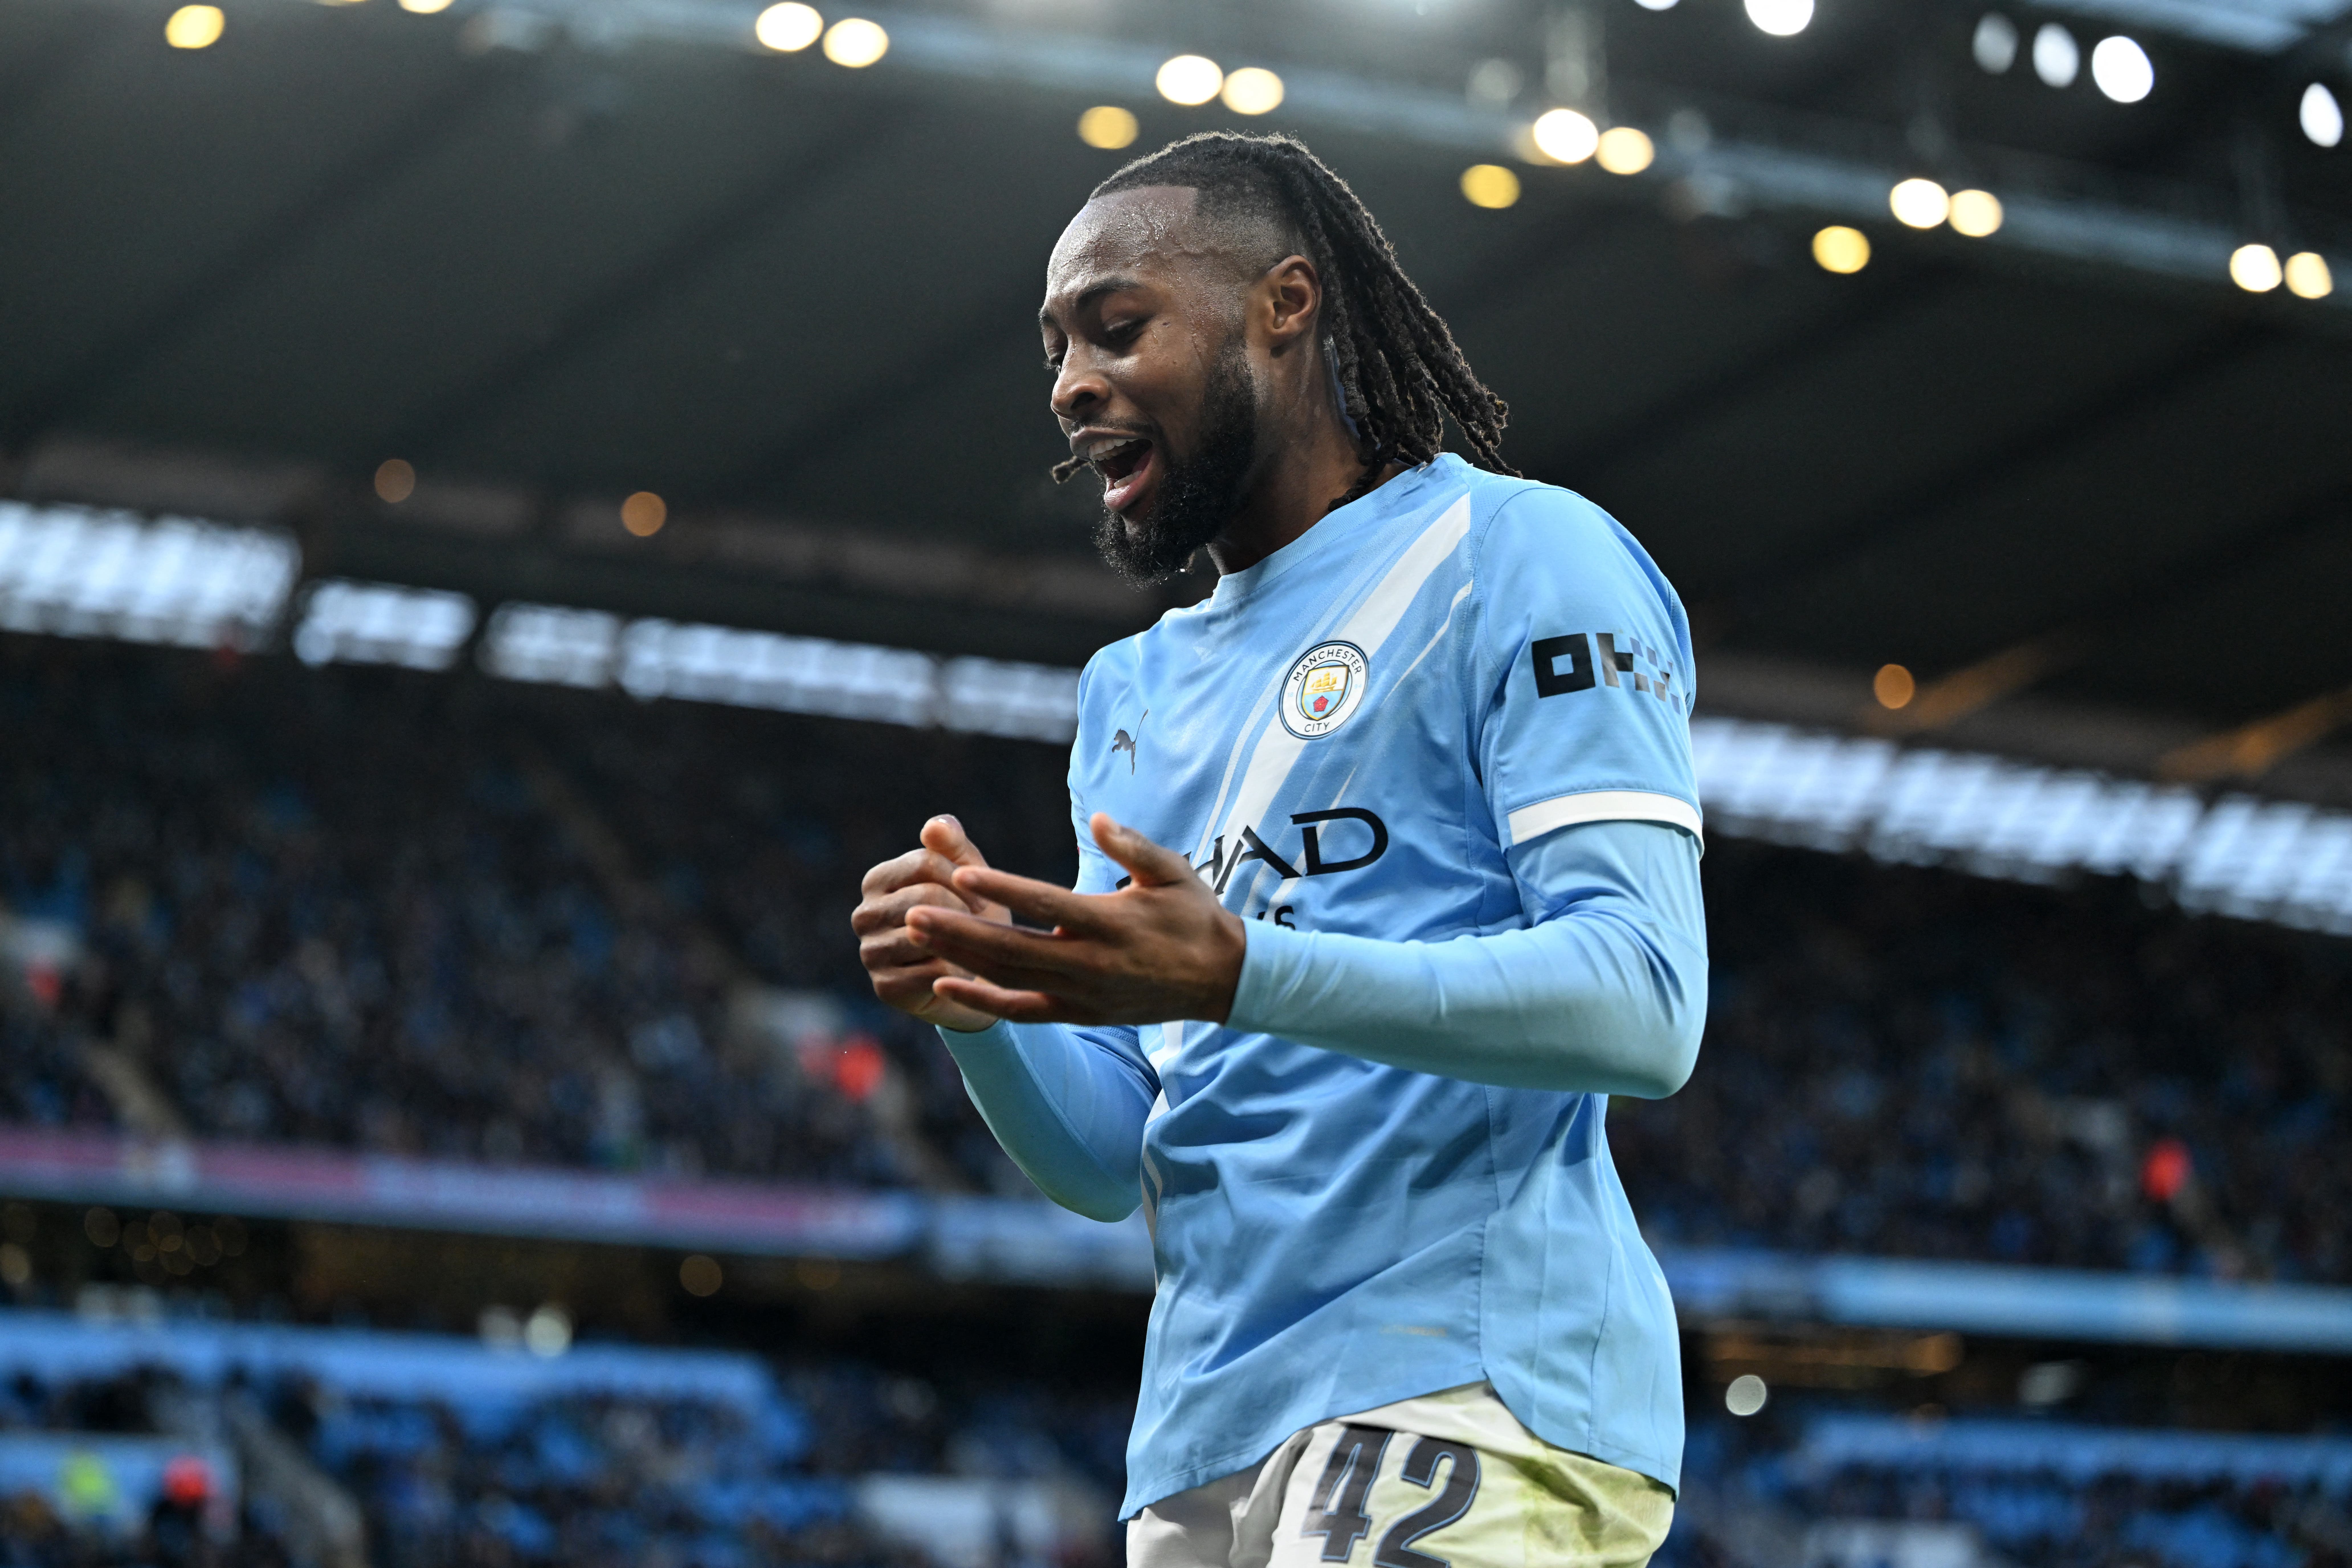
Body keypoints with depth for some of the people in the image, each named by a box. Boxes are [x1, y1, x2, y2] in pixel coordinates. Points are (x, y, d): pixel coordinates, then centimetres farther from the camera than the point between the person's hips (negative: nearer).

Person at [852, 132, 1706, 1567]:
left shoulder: (1517, 558, 1)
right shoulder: (1135, 693, 23)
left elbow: (1644, 1002, -13)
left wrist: (1240, 976, -22)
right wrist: (980, 1001, -3)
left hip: (1472, 1393, -7)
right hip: (1204, 1445, 7)